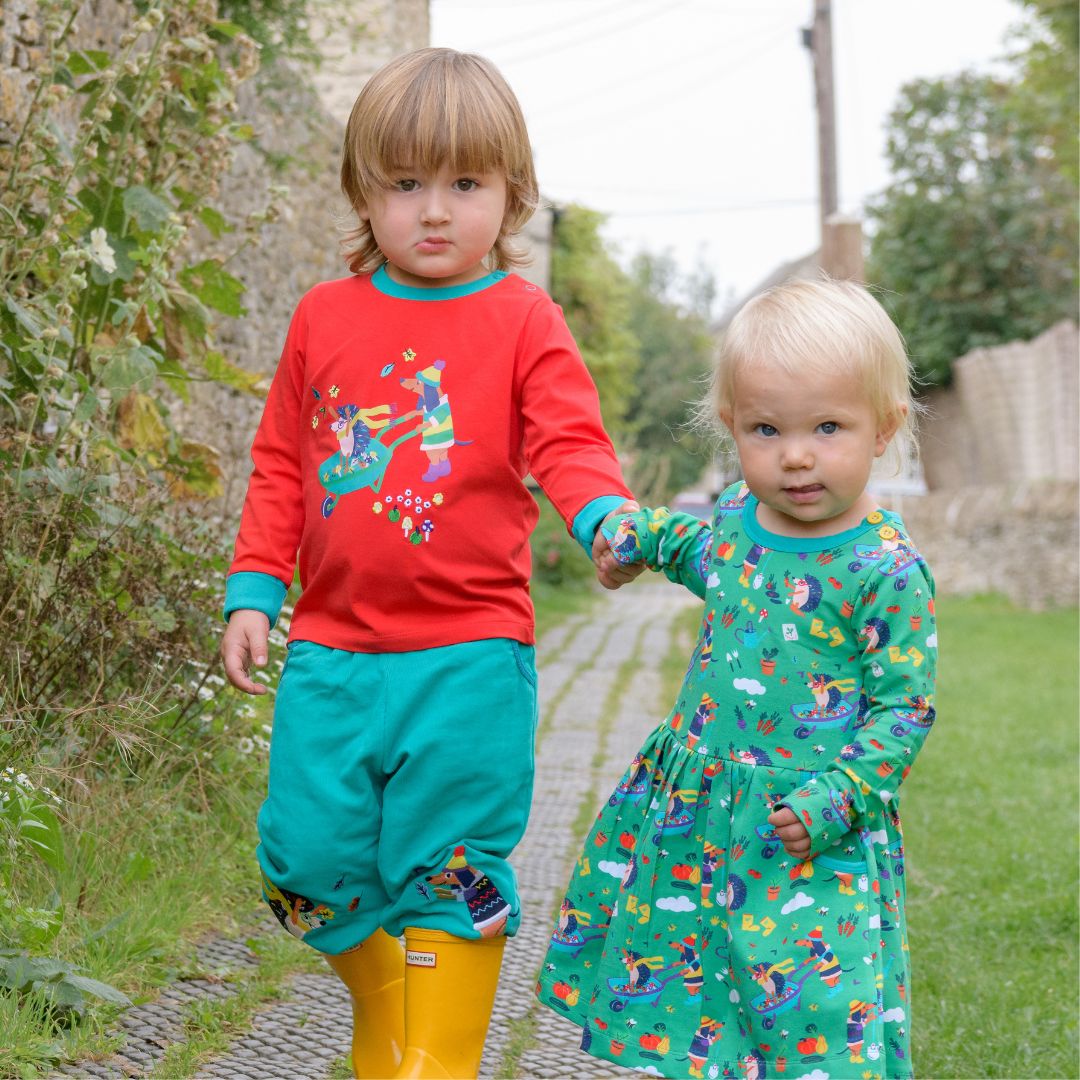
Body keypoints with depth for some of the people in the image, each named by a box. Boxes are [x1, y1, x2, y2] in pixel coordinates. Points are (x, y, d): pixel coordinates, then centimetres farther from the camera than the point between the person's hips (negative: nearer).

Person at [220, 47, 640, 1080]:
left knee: (448, 872, 0)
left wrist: (605, 518, -28)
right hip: (332, 652, 3)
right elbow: (281, 464, 15)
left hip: (468, 659, -3)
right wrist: (253, 590, 9)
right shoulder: (325, 316, 9)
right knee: (311, 858, 5)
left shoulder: (521, 319, 1)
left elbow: (568, 442, -7)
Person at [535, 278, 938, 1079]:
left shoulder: (887, 571, -18)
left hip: (812, 834, -6)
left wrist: (836, 800, -22)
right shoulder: (737, 513, 1)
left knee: (816, 1007, -7)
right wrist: (646, 534, 18)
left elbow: (906, 706, -14)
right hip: (698, 802, 7)